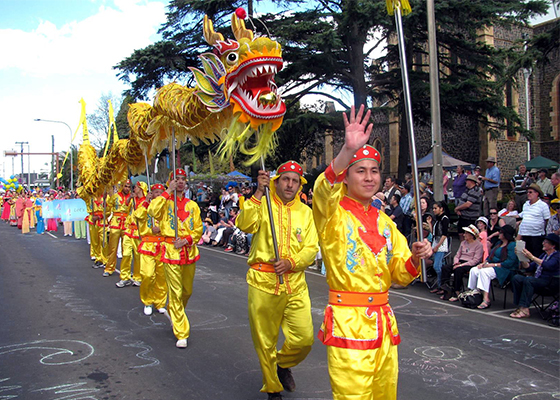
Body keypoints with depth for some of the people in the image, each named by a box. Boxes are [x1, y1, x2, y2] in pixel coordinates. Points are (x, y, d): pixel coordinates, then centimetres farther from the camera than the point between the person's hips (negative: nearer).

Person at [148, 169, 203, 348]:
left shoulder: (192, 205, 11)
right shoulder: (165, 202, 2)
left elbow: (198, 229, 8)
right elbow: (153, 211, -21)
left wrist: (186, 240, -9)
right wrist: (168, 192, -16)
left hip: (189, 251, 4)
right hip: (171, 251, -4)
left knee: (188, 291, 16)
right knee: (176, 293, -5)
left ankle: (173, 313, 44)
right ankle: (181, 334, 1)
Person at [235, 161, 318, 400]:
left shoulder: (305, 212, 9)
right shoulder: (262, 205, 1)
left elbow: (311, 248, 4)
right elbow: (245, 225, -19)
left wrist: (291, 263, -14)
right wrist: (259, 193, -23)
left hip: (295, 284, 2)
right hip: (263, 282, -2)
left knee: (304, 339, -1)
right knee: (265, 342, 8)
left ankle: (283, 364, 32)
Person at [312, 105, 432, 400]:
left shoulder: (384, 222, 13)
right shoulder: (333, 213, -5)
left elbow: (399, 274, 16)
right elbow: (324, 190, -30)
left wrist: (414, 258, -5)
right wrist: (347, 150, -44)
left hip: (383, 322, 6)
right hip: (348, 322, -6)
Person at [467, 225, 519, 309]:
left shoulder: (512, 245, -10)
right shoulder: (499, 243, 19)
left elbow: (510, 262, -19)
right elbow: (490, 256, 22)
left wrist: (493, 265, -20)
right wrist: (484, 263, 1)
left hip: (505, 270, -9)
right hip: (492, 266, 9)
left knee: (484, 271, -33)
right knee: (473, 270, -12)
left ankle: (486, 299, -36)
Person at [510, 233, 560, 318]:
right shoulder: (543, 254, 21)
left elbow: (547, 266, -25)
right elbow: (529, 268, 18)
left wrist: (531, 257, -28)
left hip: (550, 283, -8)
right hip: (537, 280, 8)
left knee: (528, 280, -34)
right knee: (516, 278, -17)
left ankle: (524, 309, -32)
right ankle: (520, 306, -21)